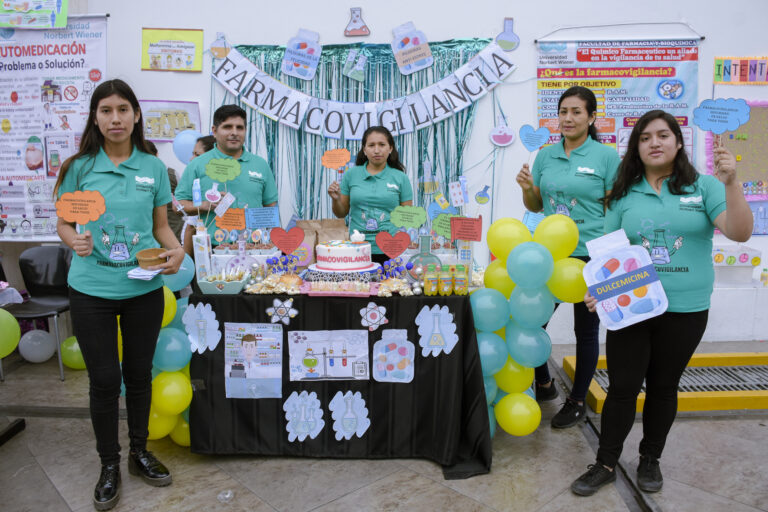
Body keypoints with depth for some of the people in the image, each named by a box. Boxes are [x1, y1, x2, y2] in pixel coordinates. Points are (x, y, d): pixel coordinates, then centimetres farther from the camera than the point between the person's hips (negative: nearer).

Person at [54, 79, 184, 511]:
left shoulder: (154, 167, 3)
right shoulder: (79, 167, -1)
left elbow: (161, 225, 8)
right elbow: (63, 223, 5)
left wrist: (176, 250, -12)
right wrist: (75, 240, -18)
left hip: (144, 288, 1)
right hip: (91, 289, -1)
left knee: (139, 373, 14)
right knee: (104, 379, 6)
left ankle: (140, 451, 34)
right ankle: (109, 465, 26)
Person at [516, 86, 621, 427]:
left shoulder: (606, 157, -4)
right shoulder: (545, 156, 8)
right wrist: (526, 188, -7)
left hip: (590, 256, -4)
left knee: (586, 330, 9)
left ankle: (577, 401, 27)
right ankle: (543, 385, 32)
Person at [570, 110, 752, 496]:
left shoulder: (703, 187, -1)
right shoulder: (625, 195, 3)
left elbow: (739, 233, -12)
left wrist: (731, 184, -24)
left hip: (685, 310, 0)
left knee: (663, 386, 14)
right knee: (622, 387, 3)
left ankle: (650, 460, 33)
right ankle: (606, 464, 19)